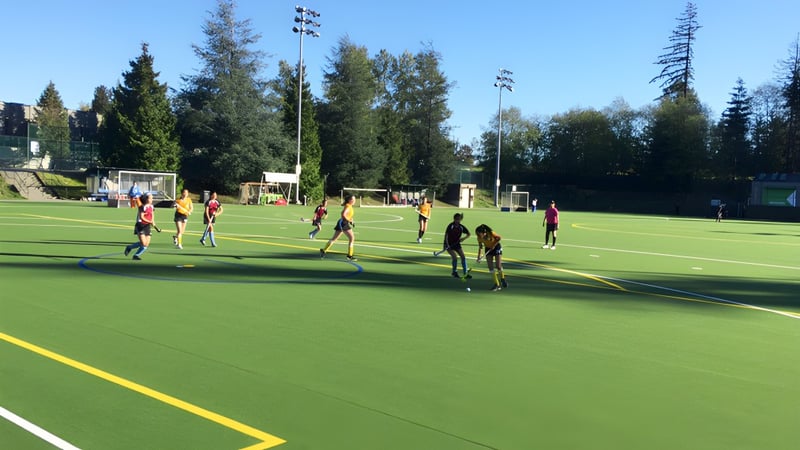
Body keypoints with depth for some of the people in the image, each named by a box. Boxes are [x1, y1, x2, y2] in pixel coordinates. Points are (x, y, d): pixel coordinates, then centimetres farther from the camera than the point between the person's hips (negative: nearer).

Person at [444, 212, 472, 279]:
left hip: (457, 244, 5)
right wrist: (447, 244, -25)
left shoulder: (461, 227, -4)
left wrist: (464, 238, -15)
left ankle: (465, 273, 0)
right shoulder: (451, 226, -16)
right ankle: (454, 272, 5)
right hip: (449, 245, -5)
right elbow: (446, 235, -16)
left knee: (463, 257, -6)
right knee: (455, 257, -18)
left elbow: (468, 234, 4)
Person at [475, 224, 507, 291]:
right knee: (491, 268, -6)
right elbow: (480, 247, -6)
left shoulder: (491, 233, -32)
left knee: (498, 266, -6)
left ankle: (502, 279, 23)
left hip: (496, 247, -3)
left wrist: (494, 245, -21)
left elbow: (498, 238, -14)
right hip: (488, 249, 3)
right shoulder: (479, 238, -21)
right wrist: (479, 256, -11)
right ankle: (497, 284, 0)